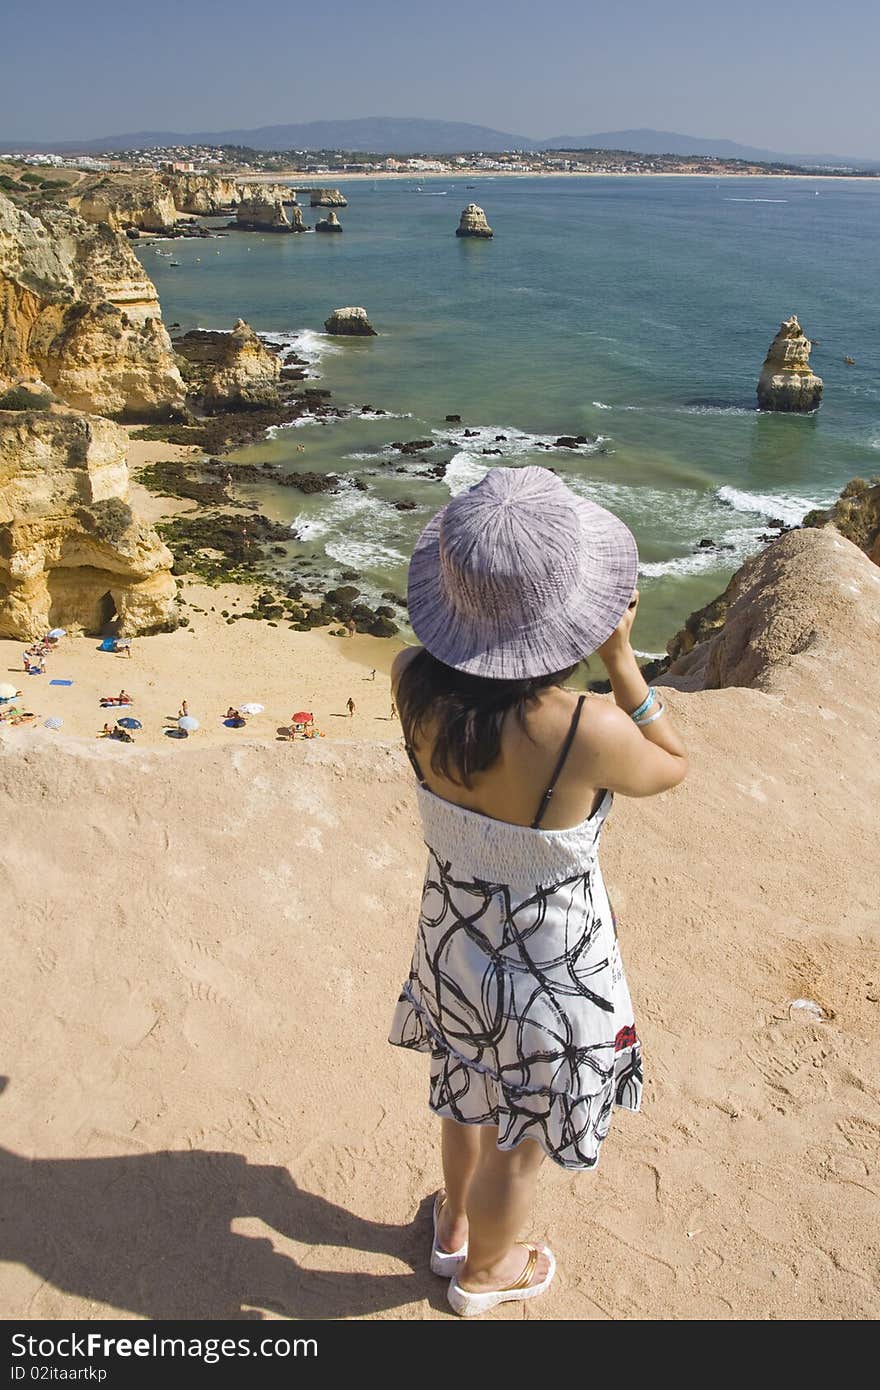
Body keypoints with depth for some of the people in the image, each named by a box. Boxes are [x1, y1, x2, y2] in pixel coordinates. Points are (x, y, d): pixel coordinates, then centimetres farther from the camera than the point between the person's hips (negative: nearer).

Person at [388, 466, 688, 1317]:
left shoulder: (413, 683, -23)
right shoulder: (590, 732, -36)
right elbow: (671, 767, -12)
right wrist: (619, 653, -17)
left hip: (453, 939, 5)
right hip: (550, 970, -4)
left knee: (467, 1095, 35)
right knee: (520, 1142, 26)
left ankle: (453, 1226, 64)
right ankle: (483, 1273, 56)